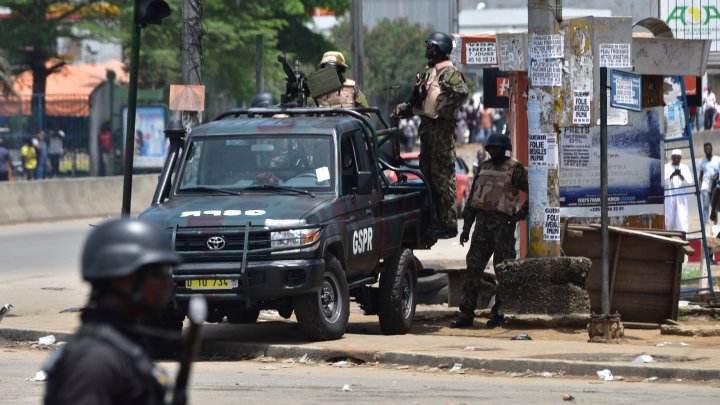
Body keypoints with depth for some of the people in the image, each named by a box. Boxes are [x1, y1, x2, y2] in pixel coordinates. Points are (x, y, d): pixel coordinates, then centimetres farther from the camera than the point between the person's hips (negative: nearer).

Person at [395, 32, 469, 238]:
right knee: (427, 174, 12)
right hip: (426, 127, 10)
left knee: (443, 175, -10)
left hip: (441, 128, -10)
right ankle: (435, 220, 18)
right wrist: (403, 109, 11)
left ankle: (448, 224, -9)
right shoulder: (429, 72, 21)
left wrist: (444, 111, -21)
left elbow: (462, 92, -26)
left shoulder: (449, 72, -9)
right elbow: (419, 101, 26)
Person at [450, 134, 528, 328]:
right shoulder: (483, 167, 15)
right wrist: (466, 228, 15)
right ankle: (466, 314, 0)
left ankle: (498, 313, 6)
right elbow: (472, 197, 18)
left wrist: (520, 215, -10)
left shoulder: (514, 169, -2)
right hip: (482, 222, 6)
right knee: (473, 268, 0)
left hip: (502, 224, -6)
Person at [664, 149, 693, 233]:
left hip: (681, 197, 1)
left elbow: (689, 182, -1)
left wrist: (681, 175, -18)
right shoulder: (666, 167, 4)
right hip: (669, 196, -1)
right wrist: (672, 175, -24)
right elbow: (663, 182, -8)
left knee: (682, 219, -8)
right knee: (669, 218, 4)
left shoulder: (684, 168, 8)